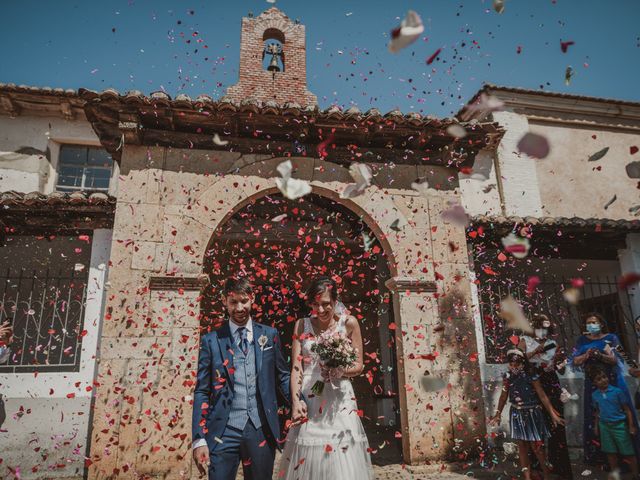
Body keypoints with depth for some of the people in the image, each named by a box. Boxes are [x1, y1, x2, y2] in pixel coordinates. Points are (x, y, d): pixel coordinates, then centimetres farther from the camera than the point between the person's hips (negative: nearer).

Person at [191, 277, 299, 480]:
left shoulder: (269, 335, 4)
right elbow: (202, 392, 1)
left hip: (262, 430, 2)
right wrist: (199, 440, -4)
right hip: (223, 431, -1)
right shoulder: (211, 340, 0)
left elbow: (282, 375, 11)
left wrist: (296, 399, -7)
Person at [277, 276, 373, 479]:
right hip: (309, 399, 1)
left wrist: (342, 372, -17)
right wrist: (295, 401, -12)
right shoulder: (302, 325, 3)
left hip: (339, 399, -1)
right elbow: (296, 367, -1)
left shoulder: (349, 323, -1)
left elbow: (358, 365, 3)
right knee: (307, 460, 7)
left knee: (341, 462, 3)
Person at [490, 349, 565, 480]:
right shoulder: (508, 377, -3)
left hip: (532, 414, -4)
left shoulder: (531, 376, -14)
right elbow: (504, 396, 6)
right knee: (522, 445, 10)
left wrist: (553, 414, -18)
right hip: (517, 414, 4)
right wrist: (498, 414, 9)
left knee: (536, 446, 0)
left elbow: (542, 396, -13)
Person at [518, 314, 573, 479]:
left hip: (552, 386, 3)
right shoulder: (525, 340, 5)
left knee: (556, 424, -1)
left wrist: (560, 360, -5)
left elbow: (561, 370, 16)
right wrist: (537, 350, -15)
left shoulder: (552, 344, 14)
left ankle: (560, 466, 8)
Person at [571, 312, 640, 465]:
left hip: (612, 381, -2)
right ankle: (597, 453, 9)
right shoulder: (582, 340, 8)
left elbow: (616, 360, -8)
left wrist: (600, 356, -25)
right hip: (592, 382, 2)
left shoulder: (611, 338, 2)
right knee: (594, 417, 1)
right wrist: (586, 355, -14)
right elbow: (575, 361, 4)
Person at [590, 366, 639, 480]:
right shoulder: (594, 395, -1)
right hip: (604, 426, 4)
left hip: (619, 425, -4)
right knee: (610, 451, 16)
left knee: (628, 452, 6)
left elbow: (627, 409, -7)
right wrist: (596, 426, 13)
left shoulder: (617, 391, -14)